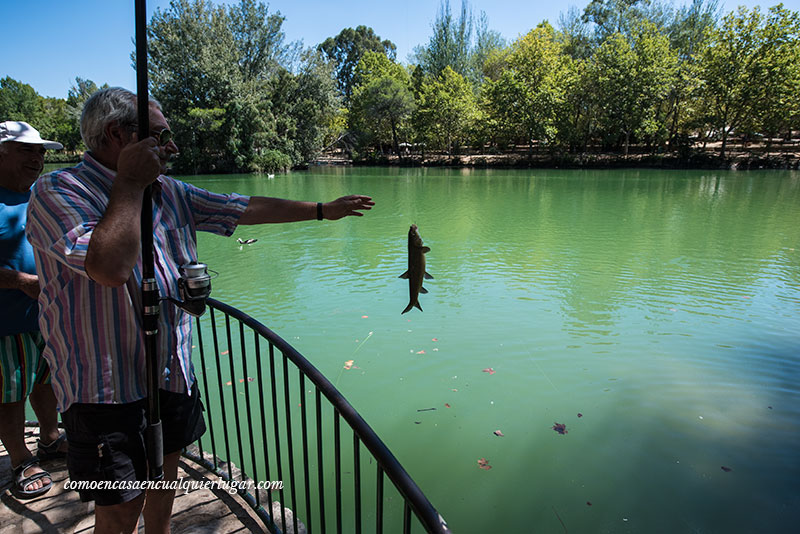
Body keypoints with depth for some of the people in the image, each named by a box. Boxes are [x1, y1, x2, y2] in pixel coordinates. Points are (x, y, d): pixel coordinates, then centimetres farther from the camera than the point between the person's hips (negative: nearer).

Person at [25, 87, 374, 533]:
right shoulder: (57, 191, -15)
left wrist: (324, 210, 13)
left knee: (165, 475, 24)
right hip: (109, 387, -6)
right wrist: (130, 185, -20)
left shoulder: (168, 192, 7)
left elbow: (247, 208, 10)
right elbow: (110, 267, -32)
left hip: (173, 375, 7)